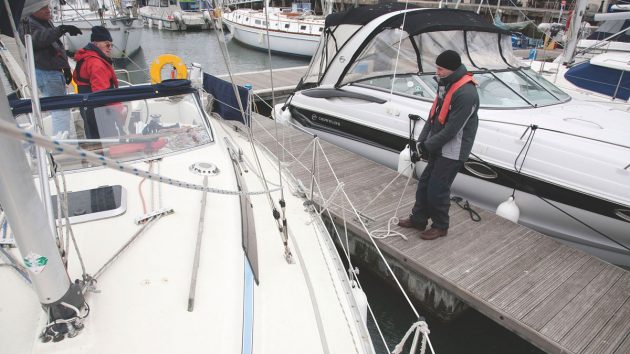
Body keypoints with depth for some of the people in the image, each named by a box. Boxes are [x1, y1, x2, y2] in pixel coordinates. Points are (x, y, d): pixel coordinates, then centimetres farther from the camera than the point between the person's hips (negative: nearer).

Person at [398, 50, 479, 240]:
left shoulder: (466, 93, -22)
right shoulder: (446, 85, 8)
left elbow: (452, 129, -22)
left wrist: (428, 146, -14)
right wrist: (422, 140, 2)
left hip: (452, 152, -9)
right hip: (438, 148, 9)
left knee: (437, 189, -2)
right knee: (424, 183, 13)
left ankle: (440, 226, 19)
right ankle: (418, 219, 29)